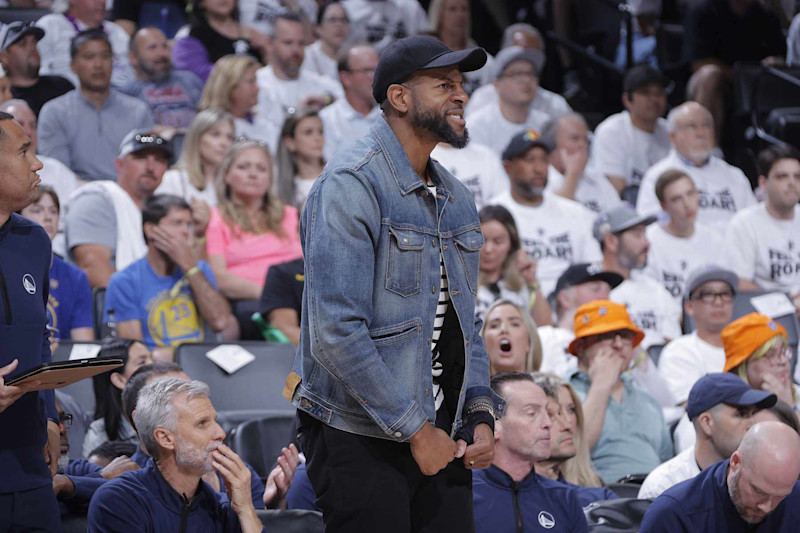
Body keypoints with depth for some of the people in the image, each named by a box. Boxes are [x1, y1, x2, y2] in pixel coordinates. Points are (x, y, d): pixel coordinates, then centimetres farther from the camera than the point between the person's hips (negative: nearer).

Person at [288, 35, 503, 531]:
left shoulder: (455, 197, 14)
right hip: (360, 439, -7)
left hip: (441, 433, 7)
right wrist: (415, 430, -17)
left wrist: (481, 413, 5)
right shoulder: (351, 184, -13)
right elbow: (337, 332, -20)